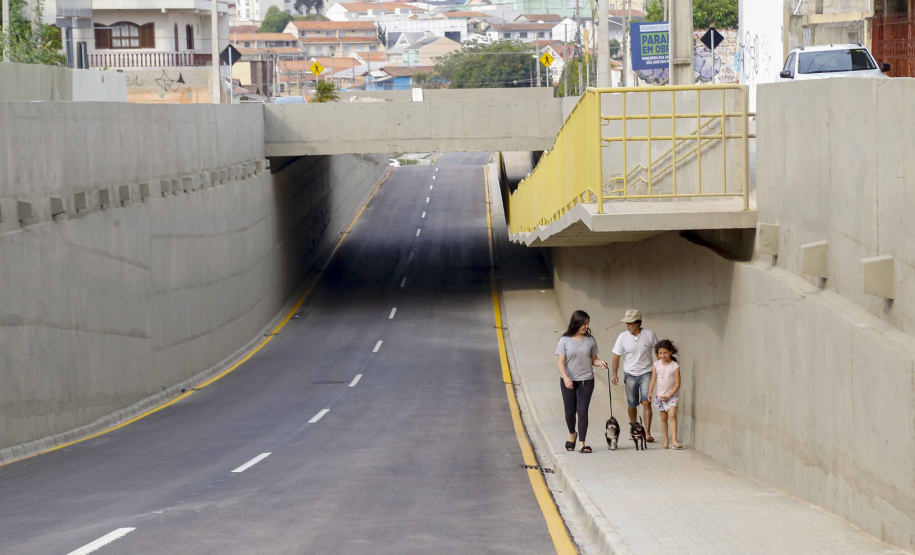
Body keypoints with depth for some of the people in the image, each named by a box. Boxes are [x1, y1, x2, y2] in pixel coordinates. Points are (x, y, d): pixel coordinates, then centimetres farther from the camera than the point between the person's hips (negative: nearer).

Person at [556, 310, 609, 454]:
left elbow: (593, 360, 11)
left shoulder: (590, 340, 4)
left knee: (582, 411, -6)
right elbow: (561, 362, -6)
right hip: (569, 381, -1)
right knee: (570, 411, 8)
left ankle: (581, 443, -5)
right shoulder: (565, 340, -3)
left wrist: (600, 363, -12)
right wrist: (566, 378, -20)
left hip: (586, 381, 1)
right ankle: (572, 434, 37)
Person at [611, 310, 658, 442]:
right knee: (632, 405, 8)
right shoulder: (623, 337, -3)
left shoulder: (649, 334, -4)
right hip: (630, 374, 1)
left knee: (646, 402, -14)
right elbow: (616, 356, 1)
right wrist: (615, 374, -9)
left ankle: (647, 433, -16)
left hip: (646, 373, -1)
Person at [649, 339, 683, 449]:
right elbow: (653, 380, 5)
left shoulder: (675, 366, -8)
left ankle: (674, 441, -23)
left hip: (672, 395, -4)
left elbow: (677, 384, -9)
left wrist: (669, 396, -15)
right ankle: (666, 441, 18)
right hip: (659, 395, 4)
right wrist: (650, 392, -9)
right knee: (663, 418, 9)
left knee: (672, 415, -19)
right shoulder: (657, 365, 2)